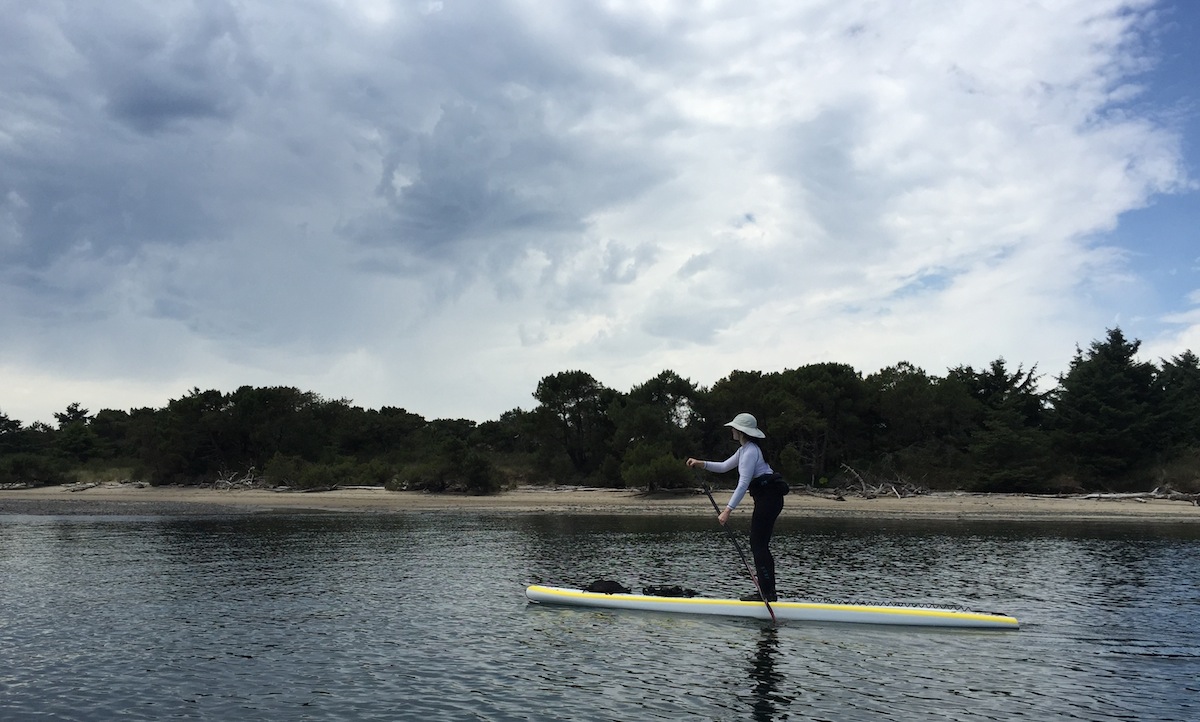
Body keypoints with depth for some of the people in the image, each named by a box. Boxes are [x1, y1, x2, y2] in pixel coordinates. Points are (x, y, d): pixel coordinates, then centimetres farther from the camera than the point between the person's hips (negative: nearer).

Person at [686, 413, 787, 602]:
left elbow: (743, 483, -24)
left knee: (758, 545, -8)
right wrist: (701, 464, 11)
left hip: (768, 499, -11)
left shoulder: (750, 451, -17)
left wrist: (728, 510, -27)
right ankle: (768, 592, 15)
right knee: (760, 545, 12)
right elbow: (724, 467, 22)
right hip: (767, 499, 11)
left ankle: (767, 592, -6)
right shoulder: (744, 450, 16)